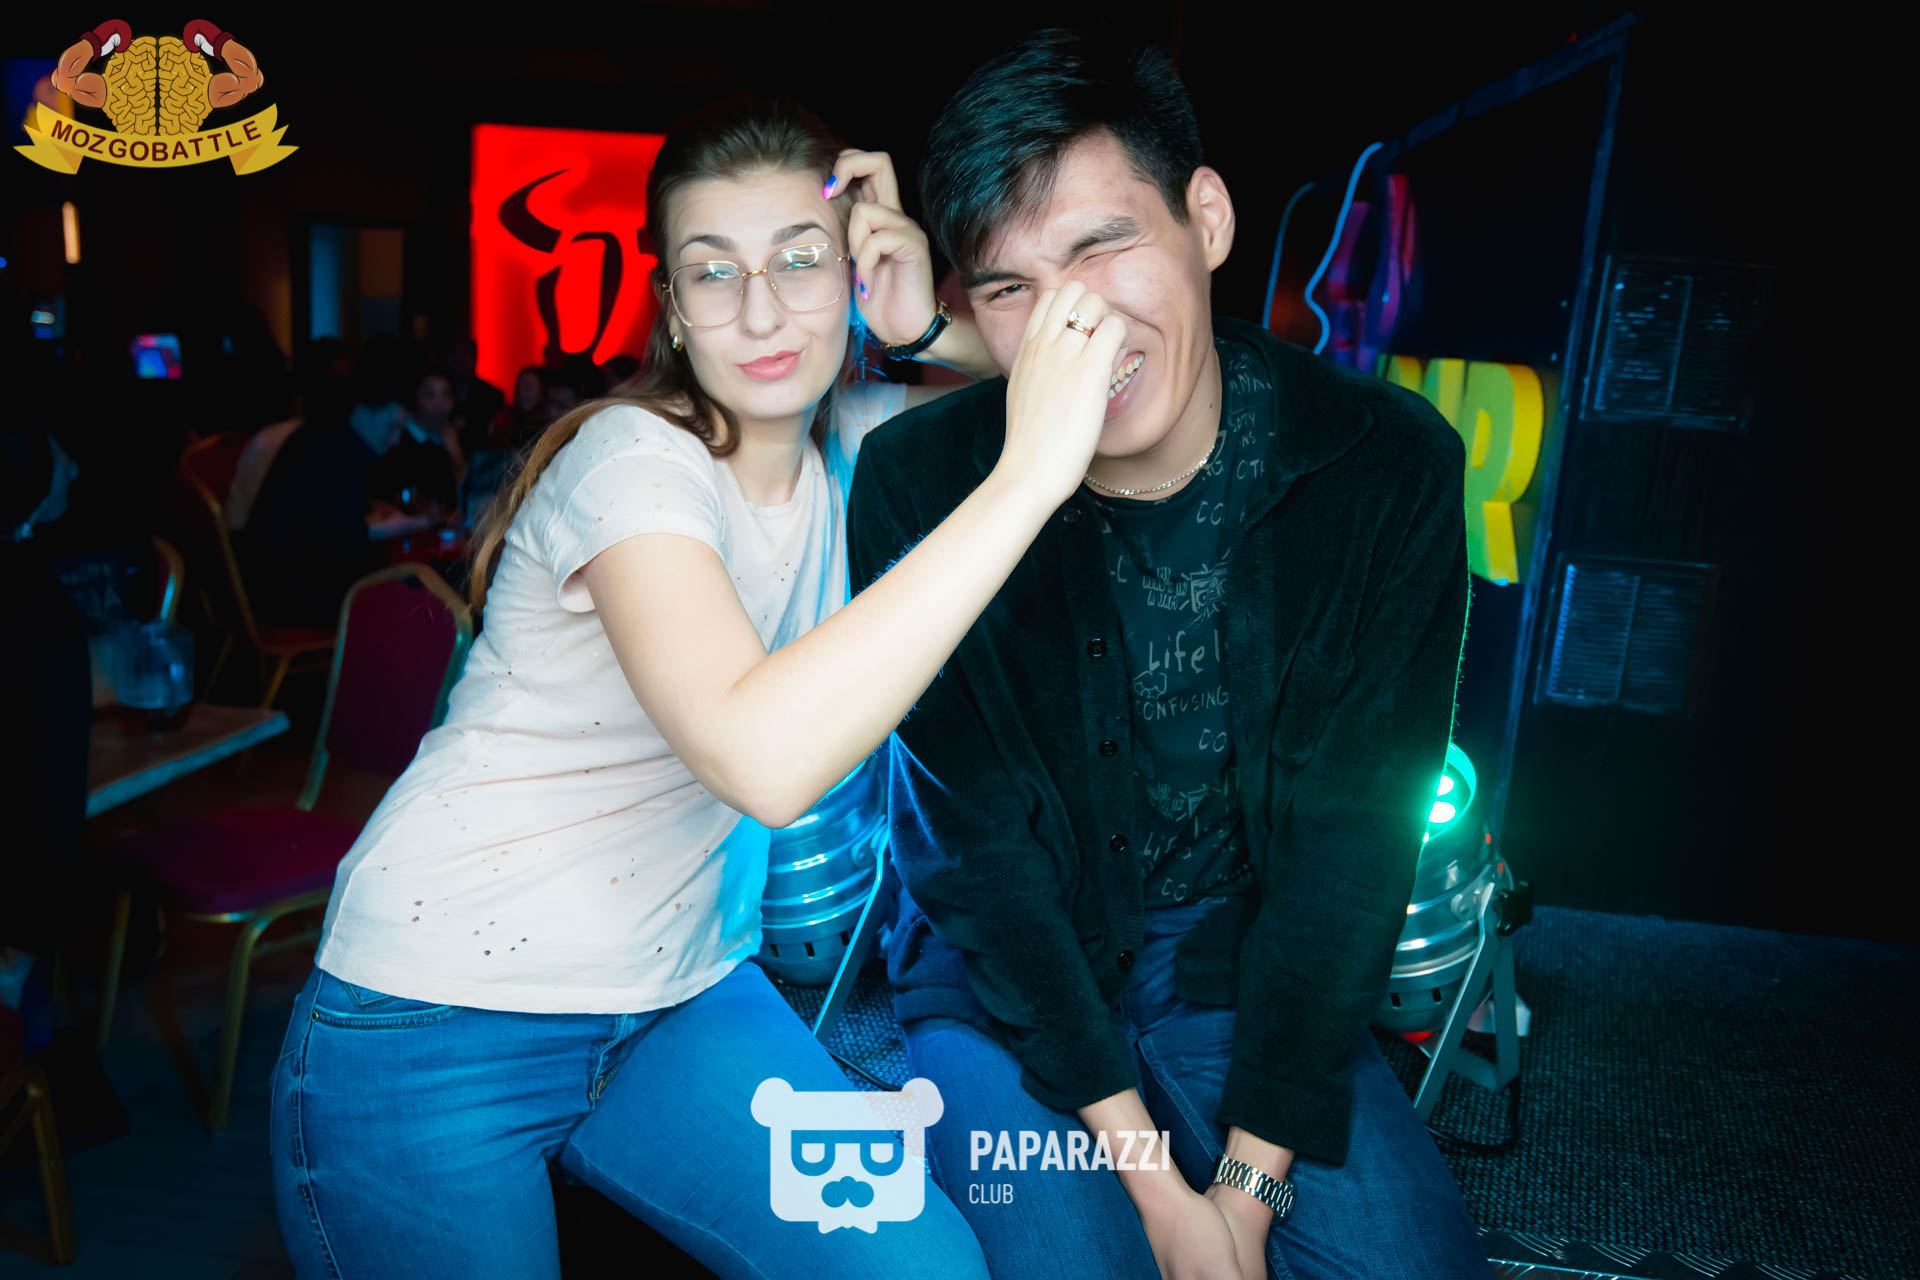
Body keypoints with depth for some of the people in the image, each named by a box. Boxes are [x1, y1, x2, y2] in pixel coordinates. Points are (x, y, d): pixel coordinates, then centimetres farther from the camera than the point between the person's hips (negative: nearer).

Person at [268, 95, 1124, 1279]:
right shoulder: (632, 461, -23)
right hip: (441, 1024, -5)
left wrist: (928, 326, -14)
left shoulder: (846, 436, -2)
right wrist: (1029, 474, -40)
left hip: (675, 994, 6)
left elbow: (1083, 363, 6)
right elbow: (762, 755, -41)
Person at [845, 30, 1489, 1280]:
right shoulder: (918, 479, -17)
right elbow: (978, 839, -15)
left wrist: (1252, 1178, -15)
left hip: (1252, 965, 2)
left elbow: (1350, 834, -12)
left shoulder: (1390, 466, -15)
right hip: (1008, 975, -1)